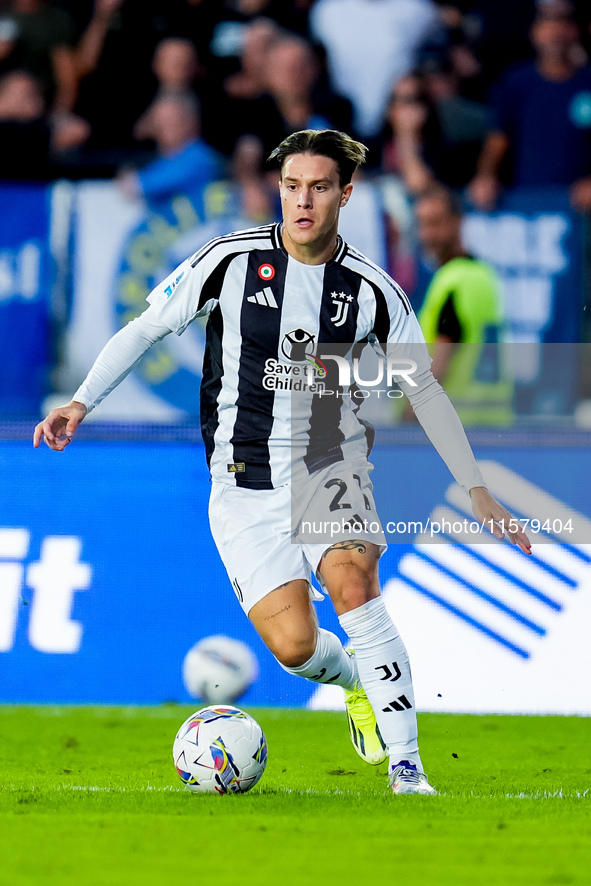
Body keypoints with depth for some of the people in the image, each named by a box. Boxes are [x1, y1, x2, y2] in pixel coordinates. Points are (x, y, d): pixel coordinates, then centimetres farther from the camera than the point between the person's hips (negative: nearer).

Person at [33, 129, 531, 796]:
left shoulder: (370, 290, -2)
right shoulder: (232, 260, -6)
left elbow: (425, 390, 8)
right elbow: (145, 329, 2)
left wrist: (477, 491, 7)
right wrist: (82, 402, -10)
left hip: (329, 466, 0)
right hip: (244, 485, 0)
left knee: (352, 582, -29)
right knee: (295, 646, -14)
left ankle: (407, 769, -22)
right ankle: (352, 680, 25)